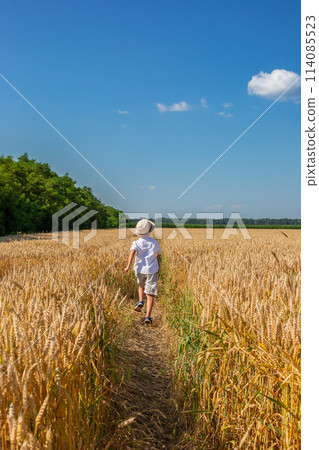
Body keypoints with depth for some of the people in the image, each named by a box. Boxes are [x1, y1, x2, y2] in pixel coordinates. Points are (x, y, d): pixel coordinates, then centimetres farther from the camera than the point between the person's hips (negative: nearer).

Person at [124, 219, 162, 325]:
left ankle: (140, 301, 9)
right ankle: (148, 317, -12)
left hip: (140, 270, 2)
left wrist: (128, 266, -34)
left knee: (141, 286, 32)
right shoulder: (154, 242, -1)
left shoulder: (136, 243, -3)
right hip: (152, 270, -1)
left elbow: (132, 252, -24)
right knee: (150, 294, -2)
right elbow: (159, 254, 17)